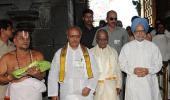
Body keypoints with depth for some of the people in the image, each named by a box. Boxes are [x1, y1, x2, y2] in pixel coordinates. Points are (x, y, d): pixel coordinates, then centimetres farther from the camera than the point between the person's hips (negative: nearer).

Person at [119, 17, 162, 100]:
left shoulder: (153, 46, 5)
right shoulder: (127, 47, 4)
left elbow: (158, 64, 5)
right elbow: (122, 64, 3)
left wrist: (148, 70, -11)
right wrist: (133, 70, -12)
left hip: (149, 82, 1)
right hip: (133, 82, 0)